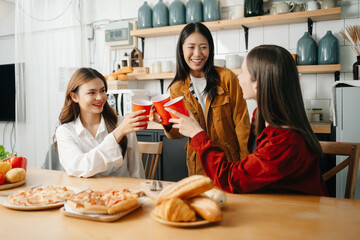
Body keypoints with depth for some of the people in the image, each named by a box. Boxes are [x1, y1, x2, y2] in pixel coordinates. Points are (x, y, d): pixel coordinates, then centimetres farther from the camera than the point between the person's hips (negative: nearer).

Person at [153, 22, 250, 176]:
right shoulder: (176, 89, -1)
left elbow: (241, 122, -7)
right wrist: (168, 125, -19)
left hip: (231, 161, -1)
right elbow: (180, 133, 3)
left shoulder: (226, 78, -9)